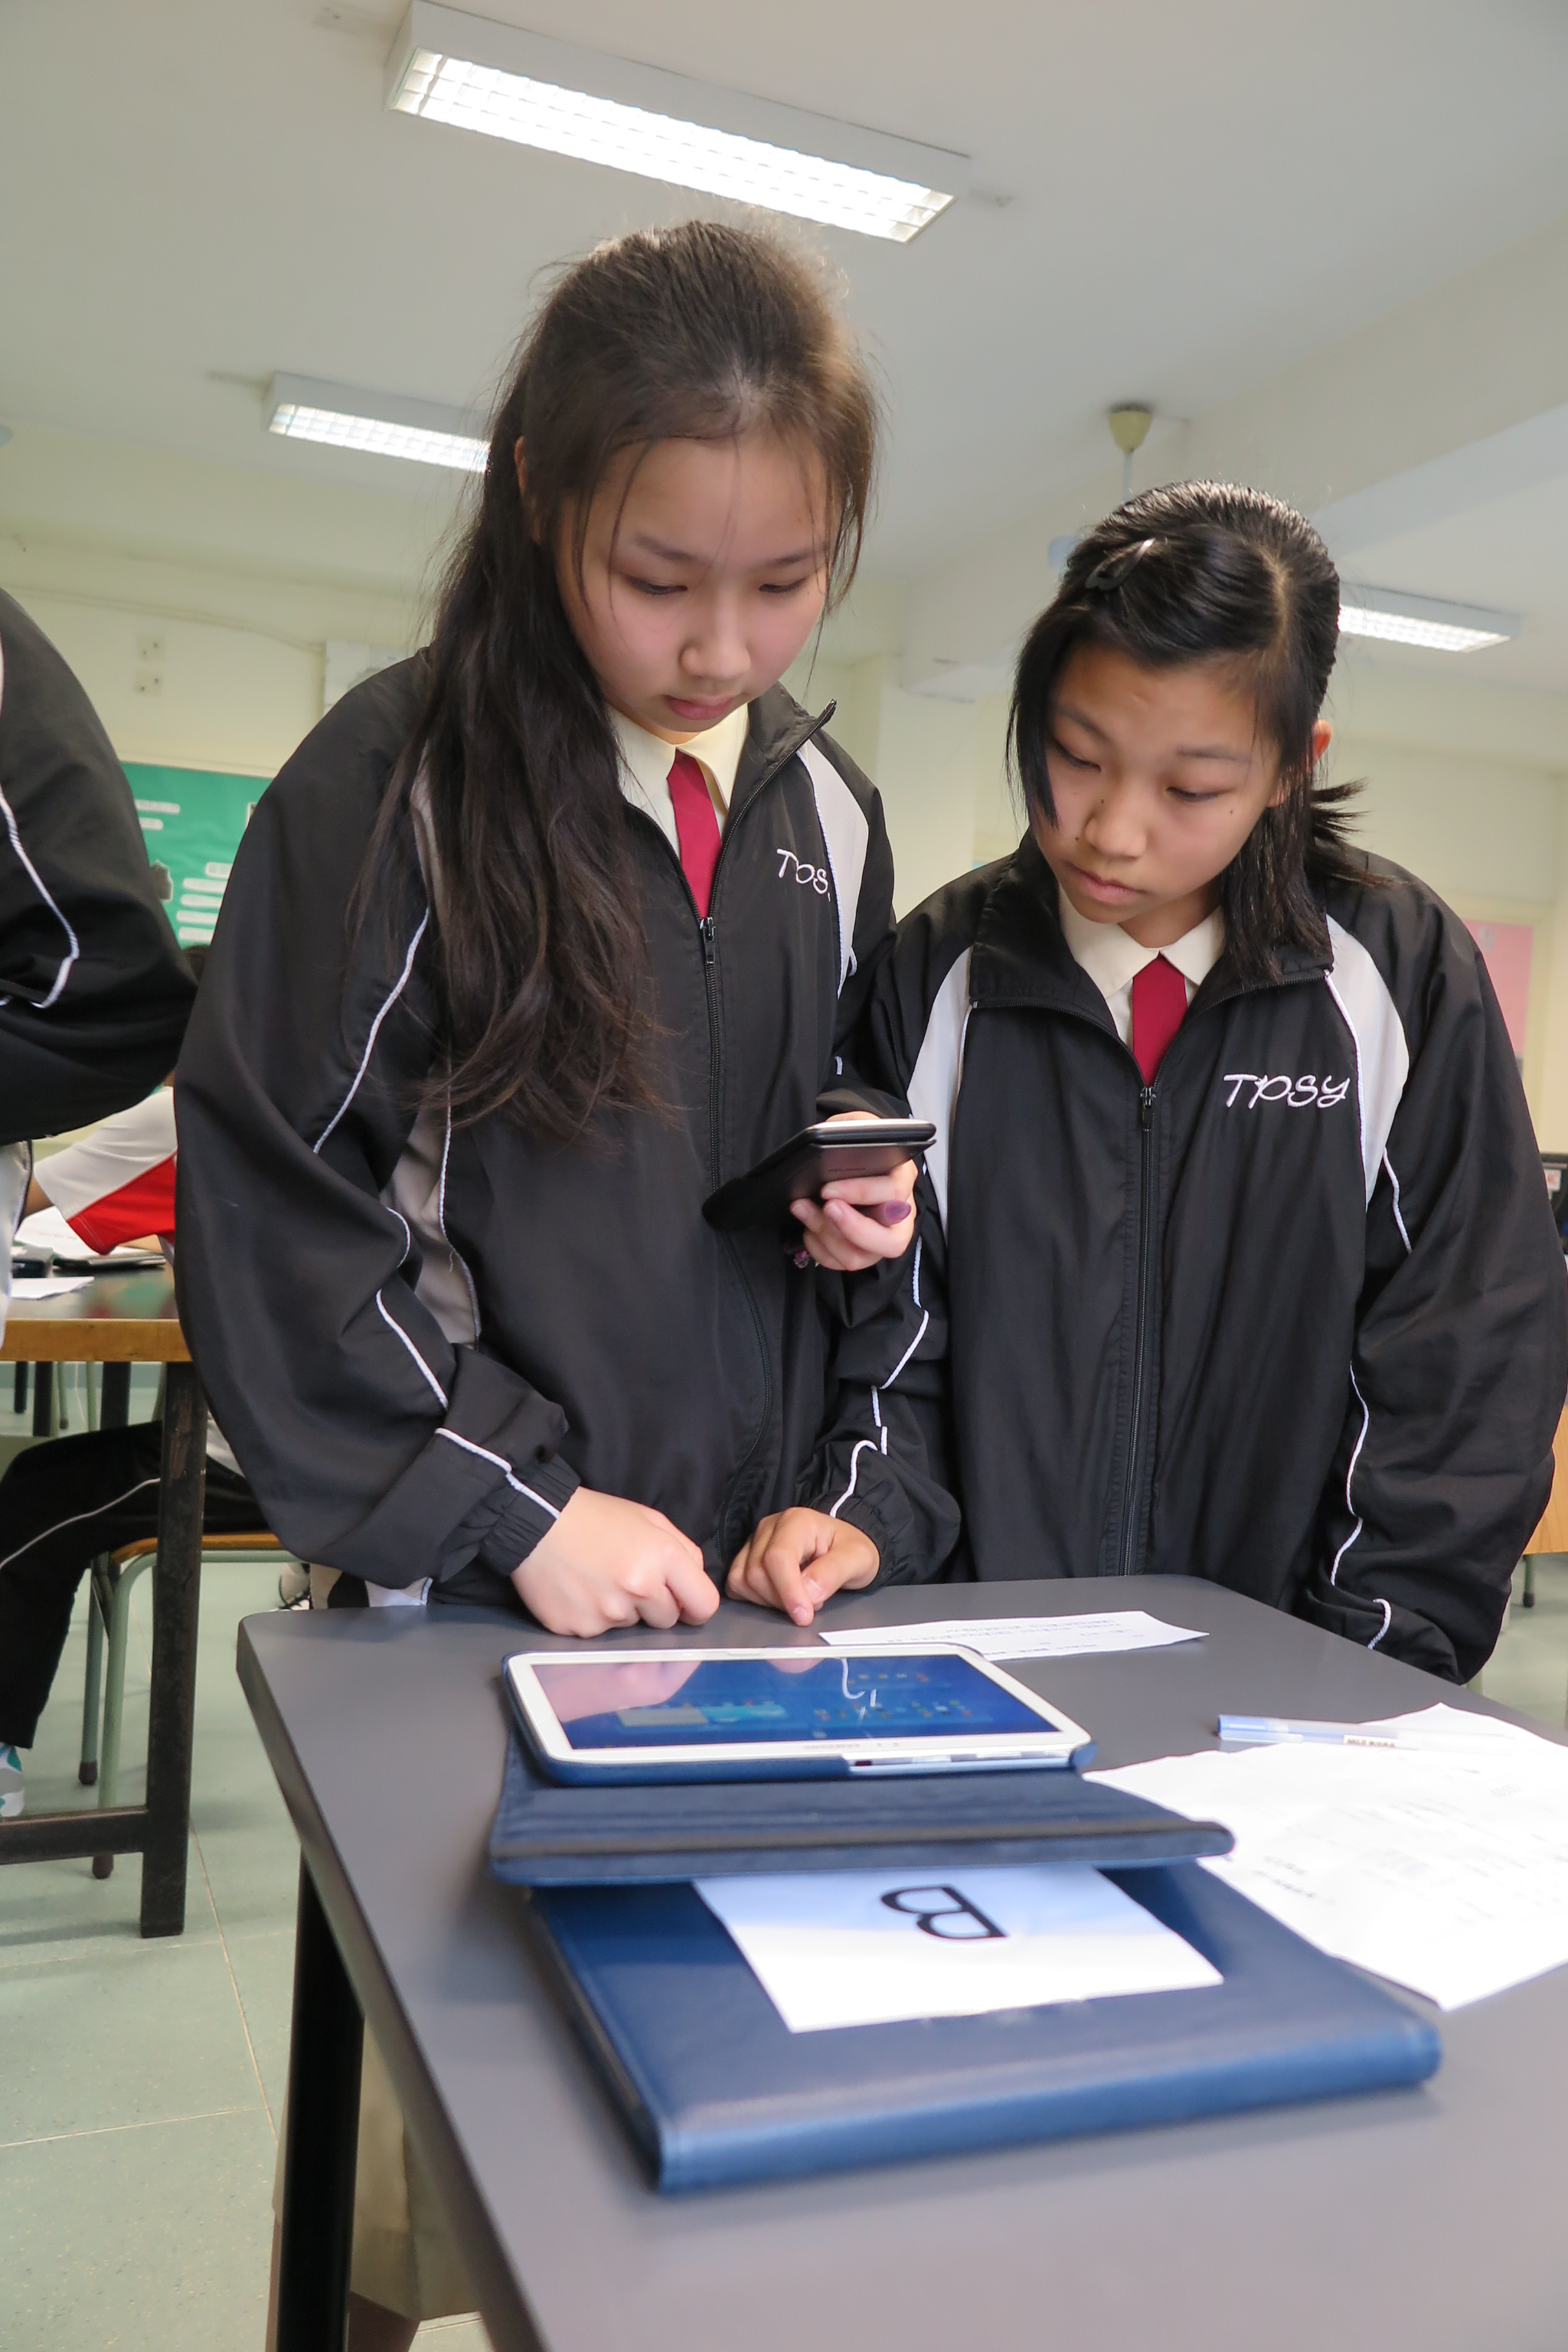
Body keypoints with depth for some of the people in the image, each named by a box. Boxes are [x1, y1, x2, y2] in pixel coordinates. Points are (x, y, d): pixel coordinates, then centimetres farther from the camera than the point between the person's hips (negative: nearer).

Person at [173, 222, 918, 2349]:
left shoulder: (822, 816, 6)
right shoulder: (394, 786, -8)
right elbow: (269, 1198, -10)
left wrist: (861, 1196, -4)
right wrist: (518, 1497, -14)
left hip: (750, 1555, 4)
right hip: (465, 1582, -4)